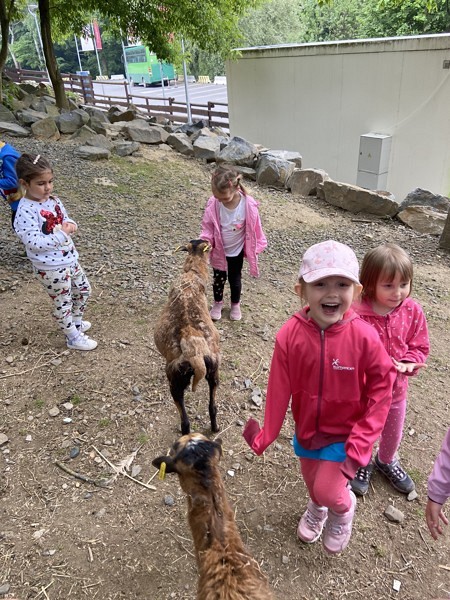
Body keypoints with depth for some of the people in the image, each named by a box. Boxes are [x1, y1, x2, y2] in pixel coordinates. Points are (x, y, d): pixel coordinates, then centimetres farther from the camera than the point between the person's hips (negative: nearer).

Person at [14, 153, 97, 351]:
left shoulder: (53, 201, 2)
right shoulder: (25, 211, -23)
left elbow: (65, 219, 16)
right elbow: (34, 242, -28)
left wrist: (70, 225, -8)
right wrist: (61, 234, -27)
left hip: (70, 259, 8)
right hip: (50, 268, -8)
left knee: (83, 290, 24)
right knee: (63, 302, 8)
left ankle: (75, 321, 48)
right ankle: (73, 338, 28)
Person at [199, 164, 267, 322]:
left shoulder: (248, 205, -26)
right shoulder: (213, 204, -24)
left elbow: (254, 228, -12)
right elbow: (207, 227, -9)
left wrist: (254, 249, -5)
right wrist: (206, 241, -25)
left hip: (237, 250, -1)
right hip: (218, 250, 1)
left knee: (235, 279, 17)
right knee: (218, 278, 18)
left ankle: (235, 304, 43)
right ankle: (217, 303, 44)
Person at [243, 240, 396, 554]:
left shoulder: (365, 337, -26)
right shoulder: (290, 335, -23)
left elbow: (381, 390, -16)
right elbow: (279, 389, -14)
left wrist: (361, 442, -18)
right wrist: (266, 434, -8)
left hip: (345, 433, -2)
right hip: (307, 430, 3)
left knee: (328, 491, -3)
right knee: (313, 484, 24)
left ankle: (343, 508, 36)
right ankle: (317, 508, 61)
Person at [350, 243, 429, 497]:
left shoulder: (413, 310, -14)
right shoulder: (357, 314, -28)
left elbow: (420, 346, -4)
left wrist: (407, 363, -23)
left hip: (397, 388, 4)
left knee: (394, 433, 27)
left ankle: (387, 461, 59)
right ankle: (362, 464, 52)